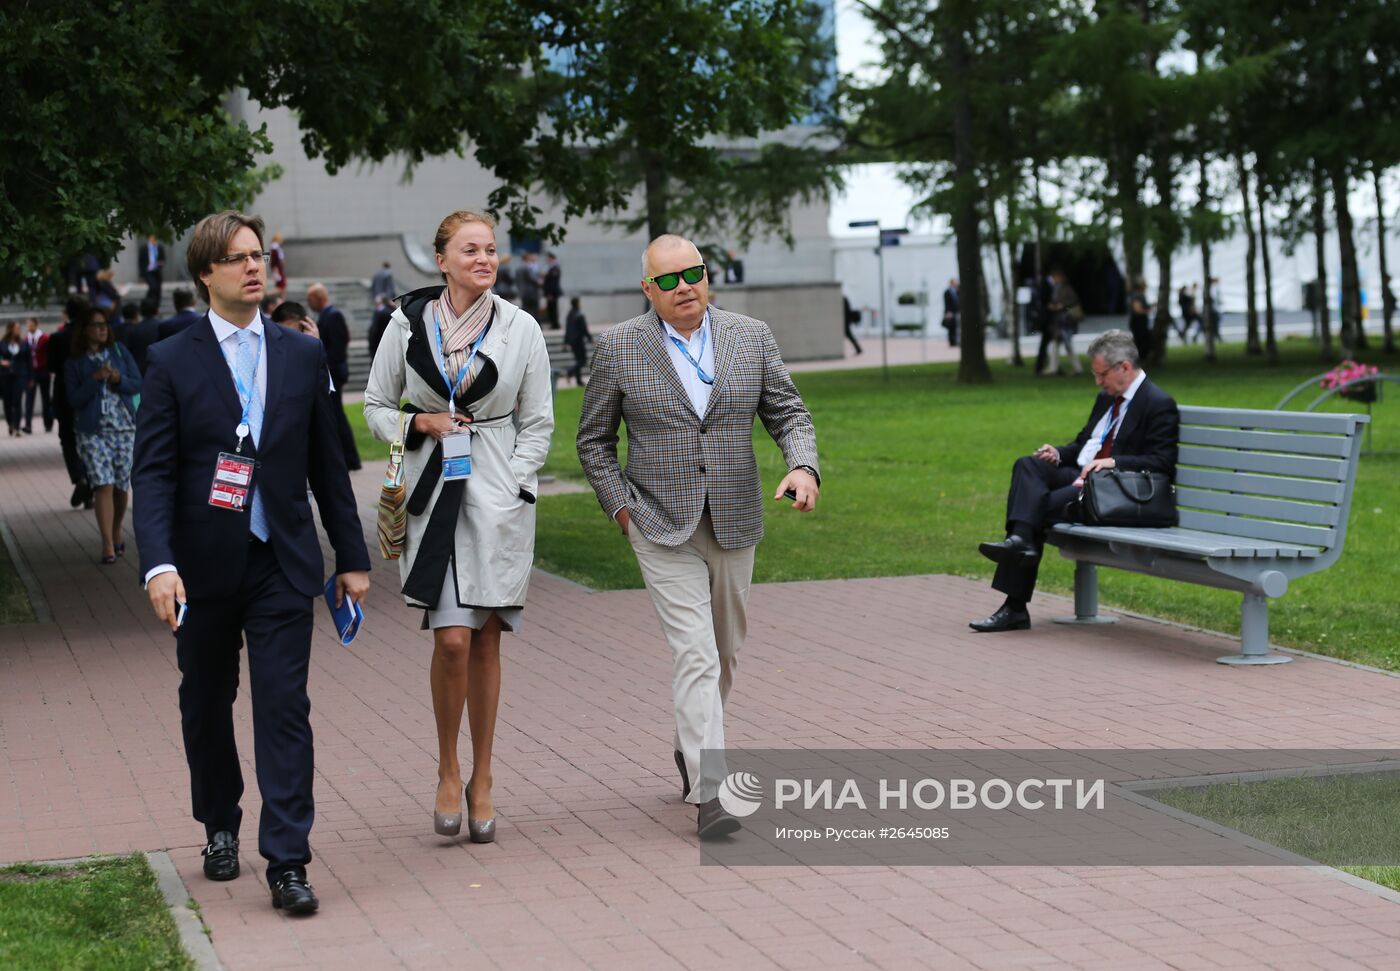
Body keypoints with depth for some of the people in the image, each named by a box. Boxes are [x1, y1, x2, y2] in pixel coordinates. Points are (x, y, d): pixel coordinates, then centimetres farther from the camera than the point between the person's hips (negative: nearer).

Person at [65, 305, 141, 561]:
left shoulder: (119, 351, 6)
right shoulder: (74, 362, 2)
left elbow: (137, 385, 5)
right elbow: (74, 398, -4)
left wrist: (119, 379, -15)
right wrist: (95, 379, -17)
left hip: (124, 427, 2)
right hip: (93, 431, -2)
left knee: (121, 486, 6)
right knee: (103, 485, -12)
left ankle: (117, 533, 28)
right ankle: (108, 546, -14)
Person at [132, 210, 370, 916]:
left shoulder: (302, 356, 6)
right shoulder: (172, 362, -2)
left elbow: (327, 464, 11)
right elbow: (152, 474, -7)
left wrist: (352, 557, 11)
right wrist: (159, 565, -20)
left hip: (282, 566, 0)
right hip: (205, 567, 0)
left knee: (285, 708, -7)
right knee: (206, 706, 14)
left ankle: (287, 864, -6)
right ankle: (221, 828, 36)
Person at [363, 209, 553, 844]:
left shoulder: (520, 328, 3)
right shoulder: (408, 324, 3)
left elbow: (538, 423, 6)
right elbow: (376, 408, 11)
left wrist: (510, 492, -4)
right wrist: (421, 423, -8)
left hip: (500, 495, 1)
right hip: (433, 492, -1)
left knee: (485, 640, 5)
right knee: (453, 640, -10)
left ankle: (481, 781, 16)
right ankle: (448, 773, 9)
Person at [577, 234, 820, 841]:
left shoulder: (751, 337, 2)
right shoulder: (619, 349, -4)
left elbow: (788, 413, 5)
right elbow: (594, 441, 5)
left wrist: (803, 467, -14)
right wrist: (621, 507, -5)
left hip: (734, 524, 4)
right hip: (662, 528, -4)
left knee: (725, 651, 17)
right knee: (694, 654, -13)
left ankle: (691, 746, 41)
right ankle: (709, 793, -16)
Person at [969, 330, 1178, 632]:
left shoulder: (1159, 405, -6)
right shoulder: (1106, 397, 20)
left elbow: (1161, 463, -14)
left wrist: (1113, 462, -25)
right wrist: (1059, 454, 5)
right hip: (1079, 476, 8)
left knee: (1043, 507, -28)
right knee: (1027, 465, -20)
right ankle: (1021, 540, -37)